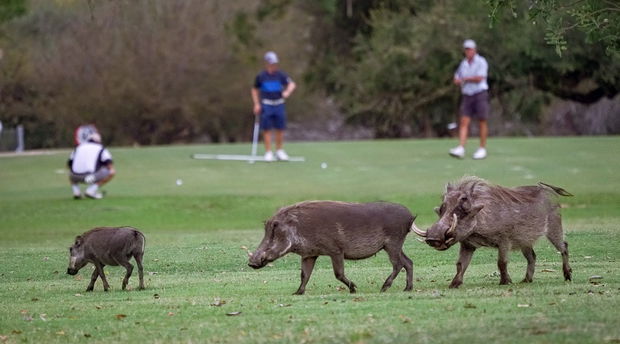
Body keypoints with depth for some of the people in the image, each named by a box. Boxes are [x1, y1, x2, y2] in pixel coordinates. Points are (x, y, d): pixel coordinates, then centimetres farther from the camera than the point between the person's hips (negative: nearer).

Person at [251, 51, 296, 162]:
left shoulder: (280, 75, 2)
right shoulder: (261, 76, 1)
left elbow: (292, 84, -4)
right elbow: (255, 90, 11)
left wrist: (287, 91, -26)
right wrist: (256, 104, 2)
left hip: (279, 104, 2)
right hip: (266, 105, -2)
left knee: (280, 129, 5)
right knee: (267, 130, -3)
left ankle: (279, 151, 19)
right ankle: (268, 152, 4)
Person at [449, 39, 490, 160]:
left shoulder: (481, 62, -6)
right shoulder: (463, 63, 12)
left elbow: (479, 78, -18)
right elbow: (456, 80, 18)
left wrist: (465, 79, -5)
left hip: (480, 94, -5)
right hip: (467, 96, 5)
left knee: (482, 122, 0)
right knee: (464, 122, -7)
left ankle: (482, 149, 9)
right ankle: (460, 149, -16)